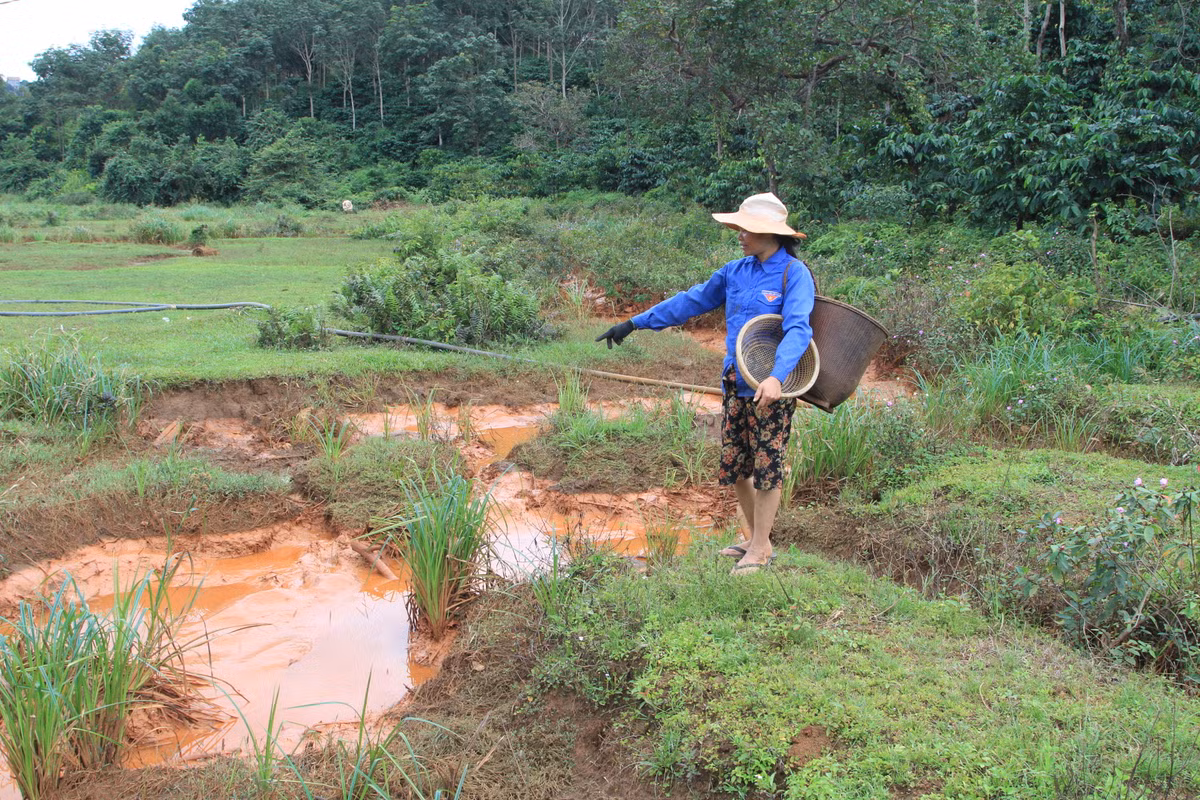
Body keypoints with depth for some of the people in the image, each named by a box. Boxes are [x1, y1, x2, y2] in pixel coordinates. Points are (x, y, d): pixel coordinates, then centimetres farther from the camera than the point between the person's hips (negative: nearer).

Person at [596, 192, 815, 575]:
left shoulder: (794, 273, -12)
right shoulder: (736, 271, 8)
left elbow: (798, 329, -24)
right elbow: (690, 301, 14)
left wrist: (776, 377, -39)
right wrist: (634, 322, 13)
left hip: (771, 387, -6)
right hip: (735, 385, 7)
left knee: (766, 466, 3)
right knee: (734, 465, 13)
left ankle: (760, 548, 18)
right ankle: (754, 537, 31)